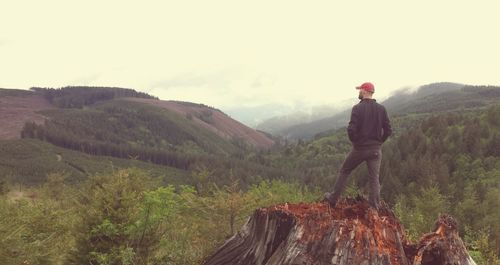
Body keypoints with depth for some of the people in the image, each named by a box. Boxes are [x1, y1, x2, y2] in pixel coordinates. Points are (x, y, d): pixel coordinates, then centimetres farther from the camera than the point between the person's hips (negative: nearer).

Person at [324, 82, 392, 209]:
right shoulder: (381, 109, 1)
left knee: (344, 171, 14)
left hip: (359, 148, -3)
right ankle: (374, 207, 5)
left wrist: (355, 141, -1)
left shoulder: (357, 108, -12)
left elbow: (351, 129, -19)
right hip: (376, 150, 3)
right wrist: (379, 142, 13)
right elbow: (388, 130, 1)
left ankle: (333, 198, 21)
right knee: (374, 179, 8)